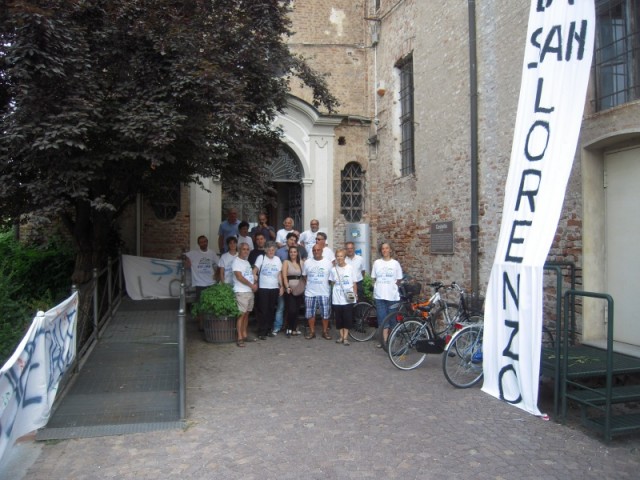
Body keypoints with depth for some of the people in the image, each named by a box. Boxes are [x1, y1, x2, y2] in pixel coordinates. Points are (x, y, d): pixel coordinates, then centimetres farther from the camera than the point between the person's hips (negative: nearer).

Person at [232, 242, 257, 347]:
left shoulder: (247, 261, 17)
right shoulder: (237, 261, -8)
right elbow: (239, 277, -17)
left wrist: (255, 283, 0)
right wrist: (251, 285, -12)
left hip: (250, 291, 8)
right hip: (241, 292, -8)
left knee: (247, 313, 10)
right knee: (241, 314, -9)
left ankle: (244, 335, 17)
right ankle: (240, 338, -7)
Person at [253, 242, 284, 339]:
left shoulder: (277, 259, 11)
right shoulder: (261, 258, -2)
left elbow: (279, 274, 14)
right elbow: (254, 271, -6)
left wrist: (281, 286, 9)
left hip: (275, 288, 4)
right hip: (263, 288, -4)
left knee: (271, 310, 9)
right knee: (263, 311, -3)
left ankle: (269, 329, 19)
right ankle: (262, 332, 2)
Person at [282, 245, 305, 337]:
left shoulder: (301, 262, 9)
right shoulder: (286, 262, 0)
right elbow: (284, 276, -7)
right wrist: (287, 287, -17)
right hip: (289, 289, -4)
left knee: (297, 310, 7)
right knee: (291, 310, -11)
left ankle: (294, 329, 17)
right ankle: (289, 329, 7)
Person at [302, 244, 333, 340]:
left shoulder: (328, 263, -1)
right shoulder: (307, 262, 4)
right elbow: (304, 276, 12)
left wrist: (326, 285, 0)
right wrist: (309, 284, 5)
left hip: (324, 293, -1)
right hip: (310, 293, 1)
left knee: (325, 314, 3)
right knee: (310, 313, 5)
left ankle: (325, 332, 16)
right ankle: (312, 332, 16)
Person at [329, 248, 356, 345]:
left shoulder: (350, 268, -2)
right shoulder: (333, 269, 1)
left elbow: (354, 283, 3)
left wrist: (355, 294, 1)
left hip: (348, 298, -1)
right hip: (337, 298, 2)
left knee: (347, 318, 0)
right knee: (338, 318, 6)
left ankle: (345, 337, 9)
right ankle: (341, 336, 20)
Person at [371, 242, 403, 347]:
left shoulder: (395, 263, 1)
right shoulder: (377, 263, 5)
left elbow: (398, 279, 6)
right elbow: (374, 278, 9)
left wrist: (391, 287, 2)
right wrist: (378, 287, 1)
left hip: (392, 295, -1)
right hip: (379, 295, 1)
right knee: (382, 318, -1)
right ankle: (385, 340, 3)